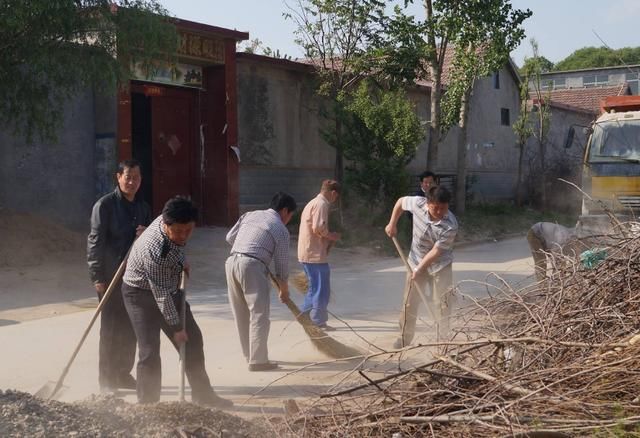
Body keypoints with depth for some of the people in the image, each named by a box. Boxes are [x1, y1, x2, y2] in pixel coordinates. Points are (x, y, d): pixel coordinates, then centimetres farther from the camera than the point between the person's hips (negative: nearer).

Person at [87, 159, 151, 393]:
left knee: (130, 329, 11)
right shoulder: (105, 205, -8)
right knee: (111, 328, 0)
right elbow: (95, 241, -11)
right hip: (111, 276, -6)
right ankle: (107, 379, 10)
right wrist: (97, 277, -15)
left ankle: (124, 374, 24)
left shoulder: (143, 207, 11)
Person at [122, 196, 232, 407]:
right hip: (141, 294, -8)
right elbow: (160, 295, -29)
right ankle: (147, 404, 2)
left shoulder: (172, 221, -15)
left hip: (169, 288, 8)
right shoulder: (154, 250, -37)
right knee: (149, 351, -13)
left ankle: (202, 394, 20)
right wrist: (176, 327, -23)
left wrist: (181, 263, 3)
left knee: (193, 339, 8)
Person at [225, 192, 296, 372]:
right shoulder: (281, 229, 4)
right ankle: (258, 360, -2)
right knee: (259, 314, -1)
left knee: (241, 314, 14)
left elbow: (230, 238, 20)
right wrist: (284, 290, 20)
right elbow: (282, 264, 7)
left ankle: (250, 355, 25)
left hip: (232, 262, 7)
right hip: (252, 266, -7)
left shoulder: (250, 215, 20)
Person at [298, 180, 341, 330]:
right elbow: (318, 228, -23)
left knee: (315, 288, 19)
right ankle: (318, 322, 6)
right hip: (315, 254, -10)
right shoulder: (322, 204, -13)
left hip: (306, 253, 10)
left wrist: (327, 238, 16)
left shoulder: (313, 203, 19)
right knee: (322, 289, 0)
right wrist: (331, 236, -8)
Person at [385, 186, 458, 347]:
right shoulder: (418, 203, -22)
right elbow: (400, 202, 0)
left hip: (440, 265, -3)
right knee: (409, 303, 9)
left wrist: (419, 269, -20)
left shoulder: (451, 226, -30)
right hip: (416, 261, 3)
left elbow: (436, 251, -24)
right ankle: (404, 339, 22)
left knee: (443, 304, -3)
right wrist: (392, 224, 1)